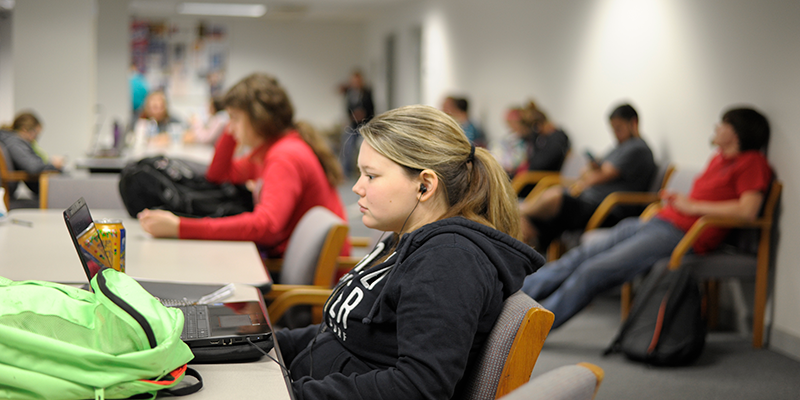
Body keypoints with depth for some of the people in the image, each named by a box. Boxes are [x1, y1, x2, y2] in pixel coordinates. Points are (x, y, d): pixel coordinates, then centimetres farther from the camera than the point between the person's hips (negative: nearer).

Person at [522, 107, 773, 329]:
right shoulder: (719, 158, 22)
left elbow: (748, 211, -17)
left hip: (681, 234, -9)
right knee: (579, 257, 0)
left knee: (594, 271, -16)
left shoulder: (752, 163, -3)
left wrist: (692, 206, -10)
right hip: (659, 222, 9)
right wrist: (677, 199, 9)